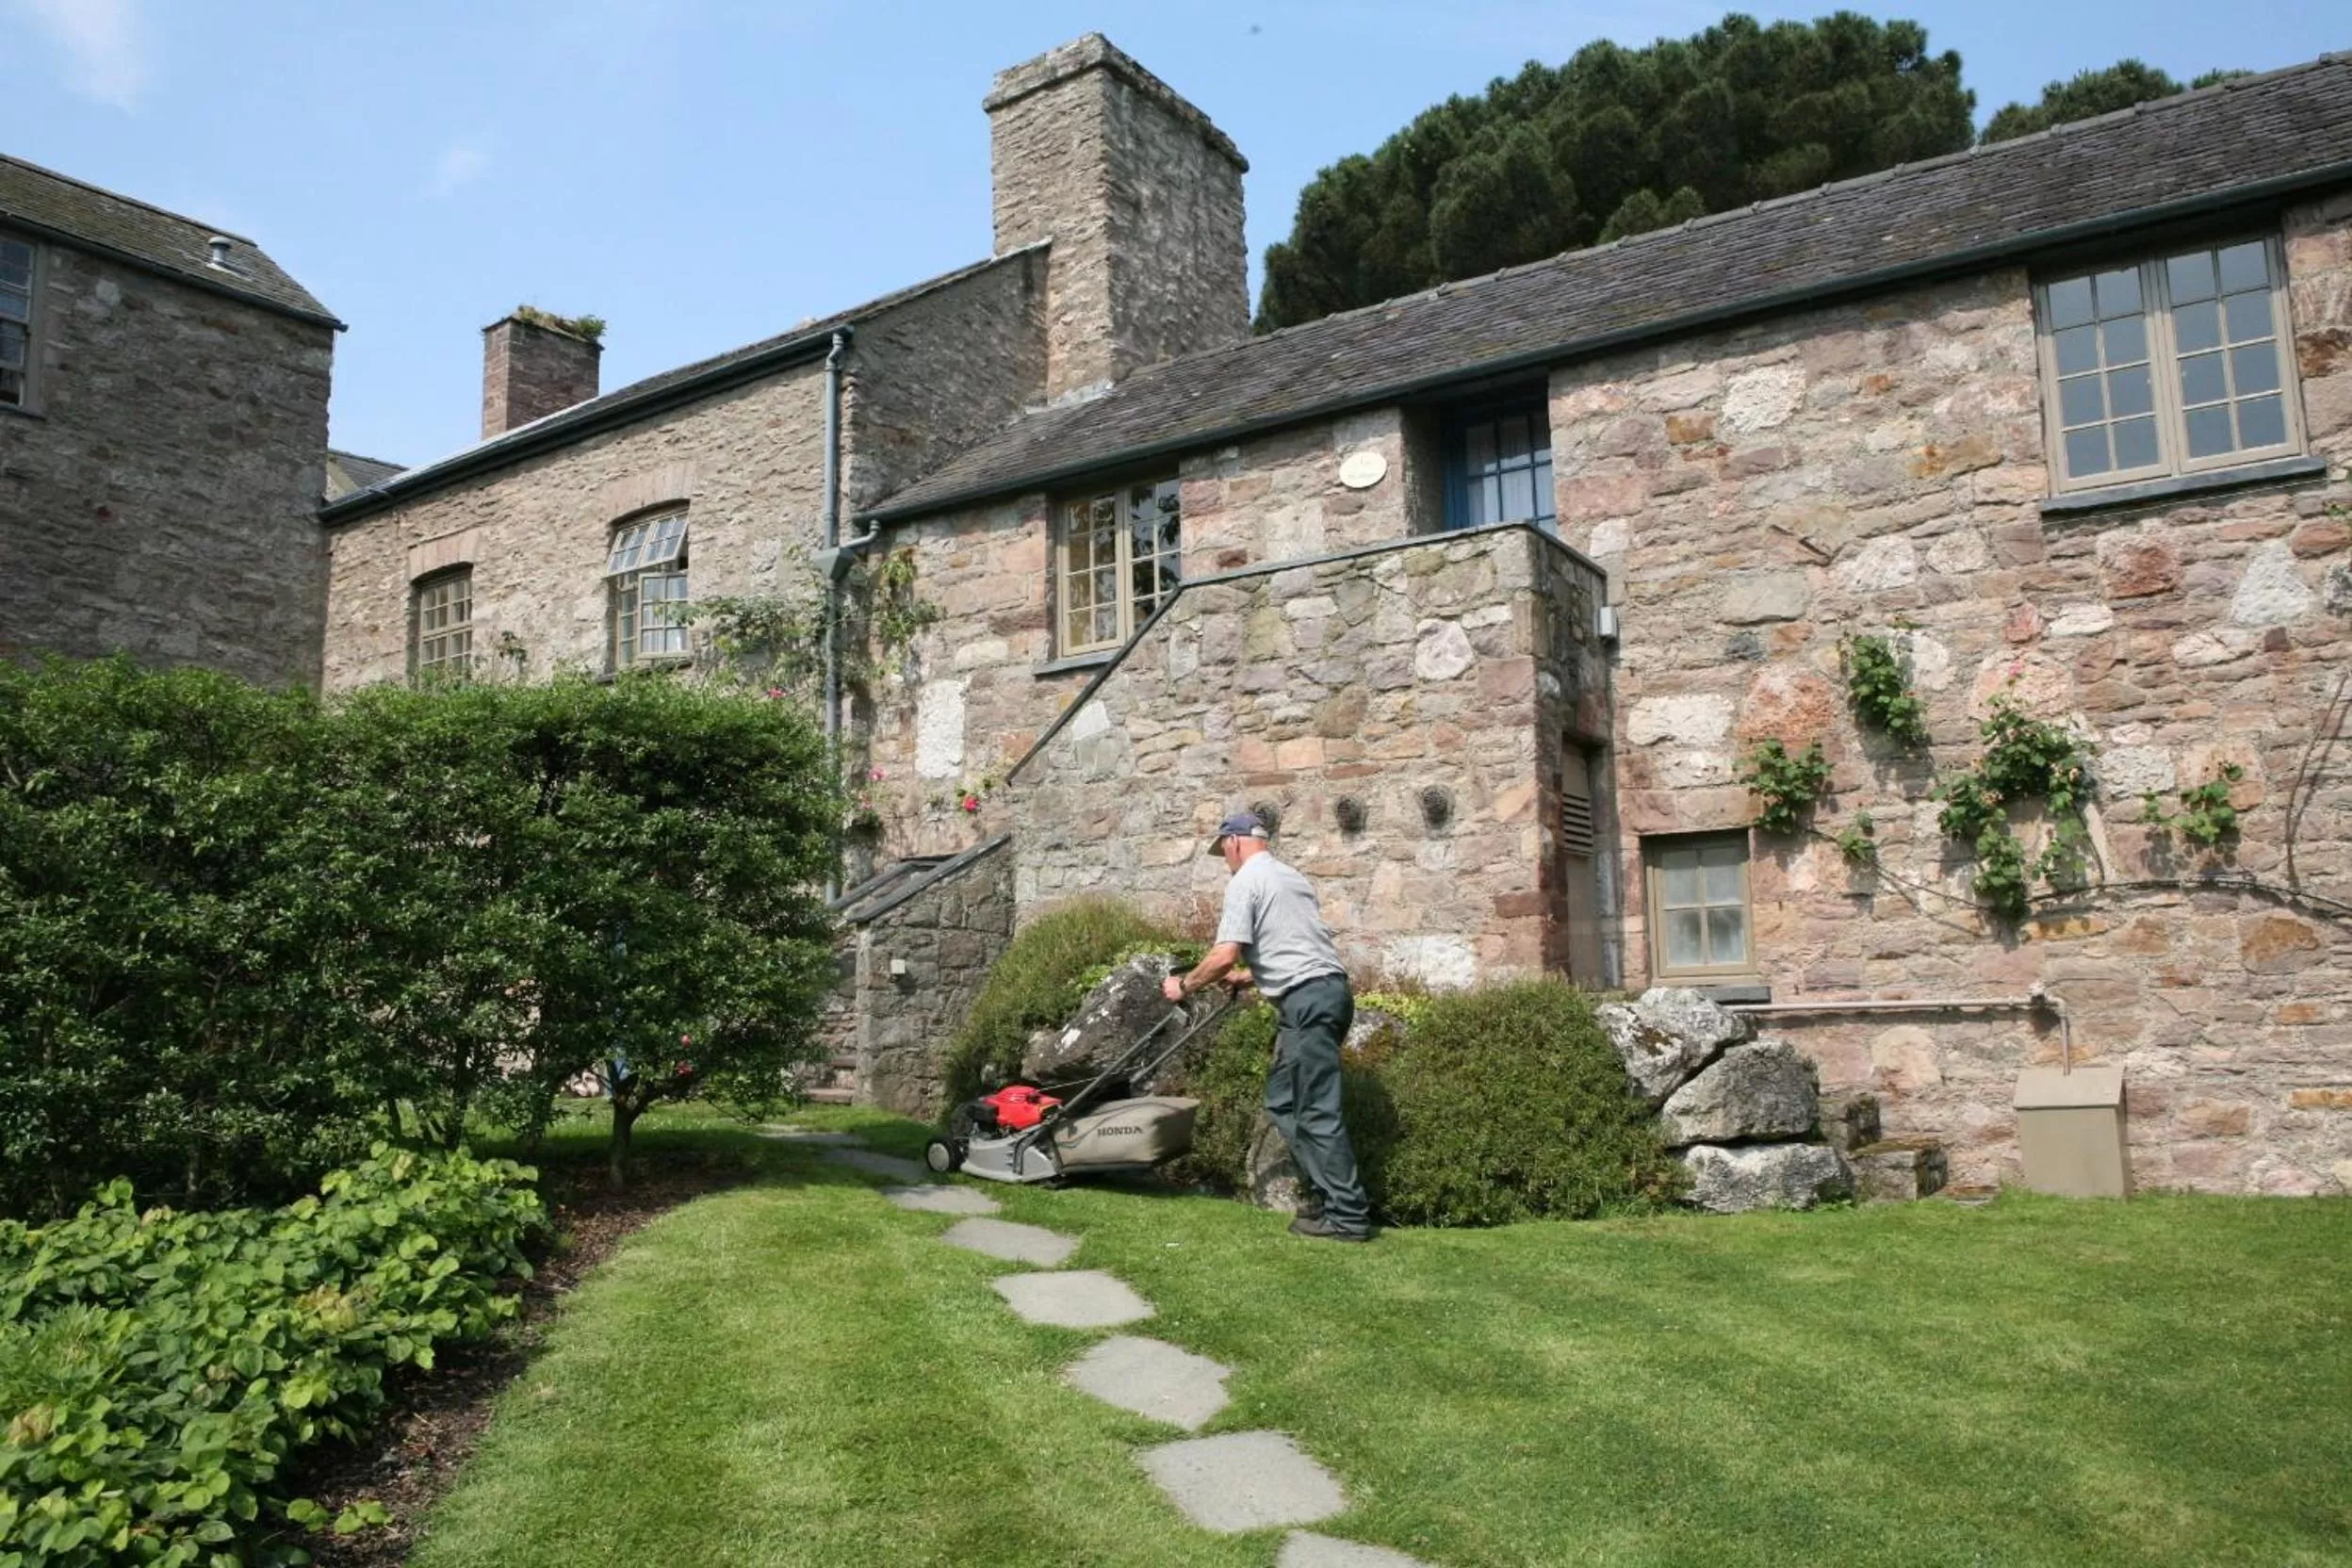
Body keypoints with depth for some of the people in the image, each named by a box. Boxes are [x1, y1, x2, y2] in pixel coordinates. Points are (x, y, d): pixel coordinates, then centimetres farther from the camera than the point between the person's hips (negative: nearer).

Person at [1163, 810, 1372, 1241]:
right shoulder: (1290, 876, 24)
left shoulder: (1245, 881, -5)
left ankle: (1348, 1216, -5)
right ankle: (1324, 1193, 17)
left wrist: (1184, 986, 2)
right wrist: (1251, 976, 42)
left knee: (1317, 1112, -7)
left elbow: (1225, 955, -13)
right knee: (1283, 1100, 16)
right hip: (1328, 990, 10)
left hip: (1307, 998, -10)